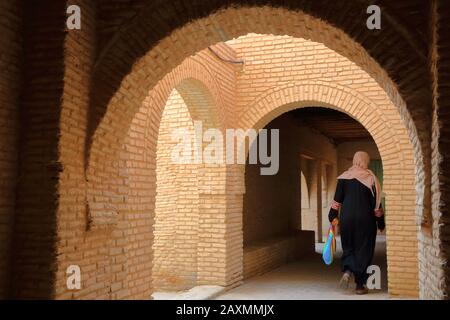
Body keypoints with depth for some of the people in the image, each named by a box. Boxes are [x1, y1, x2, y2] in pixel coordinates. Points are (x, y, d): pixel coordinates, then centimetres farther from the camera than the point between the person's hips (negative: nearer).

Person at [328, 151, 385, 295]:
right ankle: (360, 284, 8)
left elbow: (337, 199, 2)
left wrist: (333, 217, 9)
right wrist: (380, 222, 3)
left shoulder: (343, 177, 2)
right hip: (365, 218, -2)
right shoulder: (370, 178, -5)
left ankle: (347, 270, -10)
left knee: (348, 247, 16)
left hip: (347, 218, 2)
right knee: (363, 250, 7)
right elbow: (376, 203, -4)